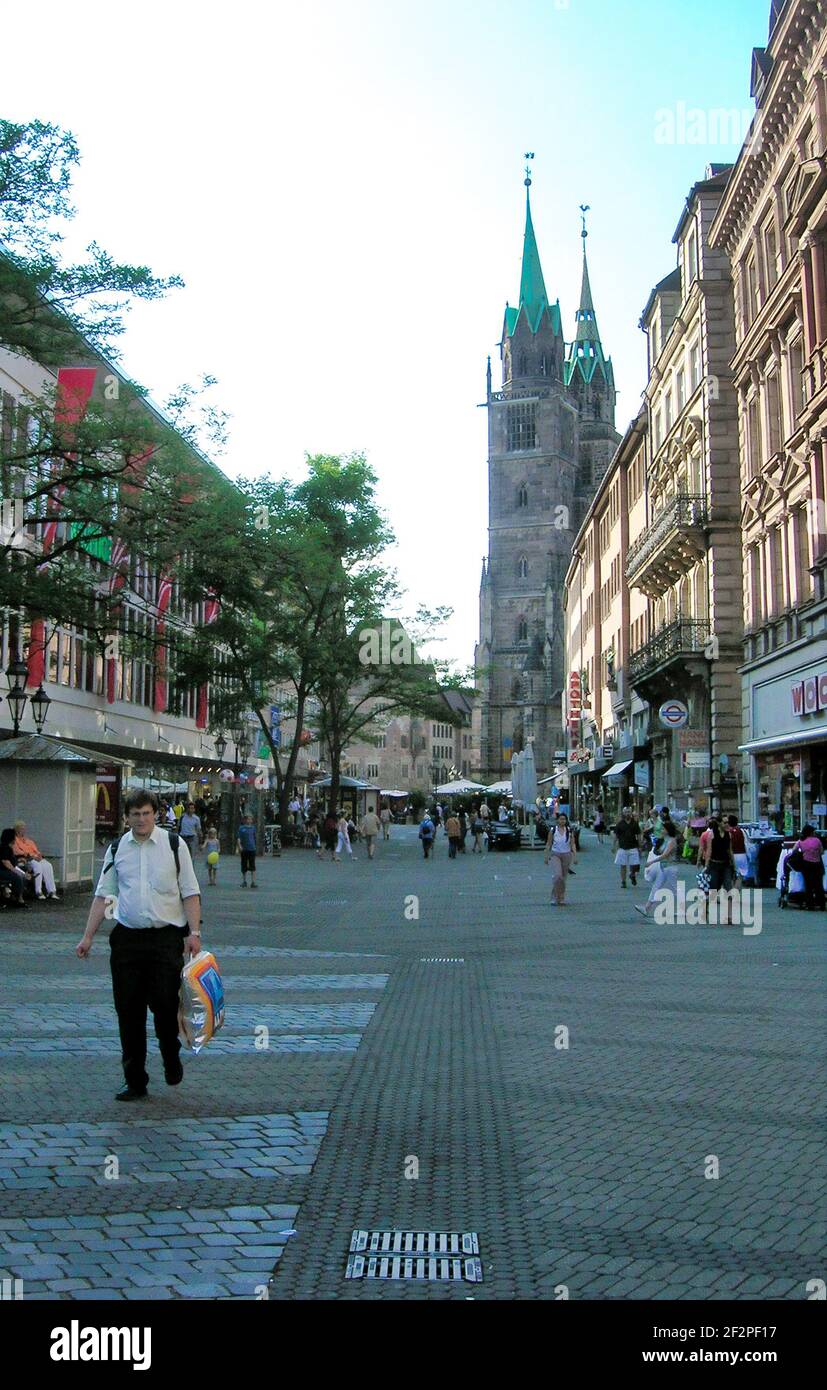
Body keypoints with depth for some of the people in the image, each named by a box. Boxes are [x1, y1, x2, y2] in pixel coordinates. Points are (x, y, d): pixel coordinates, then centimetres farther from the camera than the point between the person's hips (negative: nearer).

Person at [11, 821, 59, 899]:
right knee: (37, 865, -36)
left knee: (48, 865, -25)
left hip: (35, 858, 6)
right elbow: (17, 852, -7)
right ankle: (38, 892, -35)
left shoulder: (29, 840, 29)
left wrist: (38, 855, -3)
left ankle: (51, 891, -32)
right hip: (24, 859, -6)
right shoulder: (15, 840, 9)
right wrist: (29, 855, -18)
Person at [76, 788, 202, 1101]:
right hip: (127, 937, 3)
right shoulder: (117, 849, 8)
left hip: (166, 936, -3)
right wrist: (88, 937, 4)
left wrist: (194, 933, -9)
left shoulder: (174, 845, 0)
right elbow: (103, 894, 10)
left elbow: (190, 892, 0)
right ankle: (134, 1081, 14)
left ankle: (172, 1060, 23)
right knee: (128, 1011, 3)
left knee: (165, 1004, -7)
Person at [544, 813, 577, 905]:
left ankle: (561, 898, 22)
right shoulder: (553, 830, -3)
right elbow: (548, 844, 5)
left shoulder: (569, 830, 0)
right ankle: (555, 898, -8)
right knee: (557, 875, -19)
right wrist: (546, 856, 6)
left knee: (564, 878, 8)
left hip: (566, 855, 2)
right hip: (555, 854, -2)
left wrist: (575, 856, -6)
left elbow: (572, 844, 3)